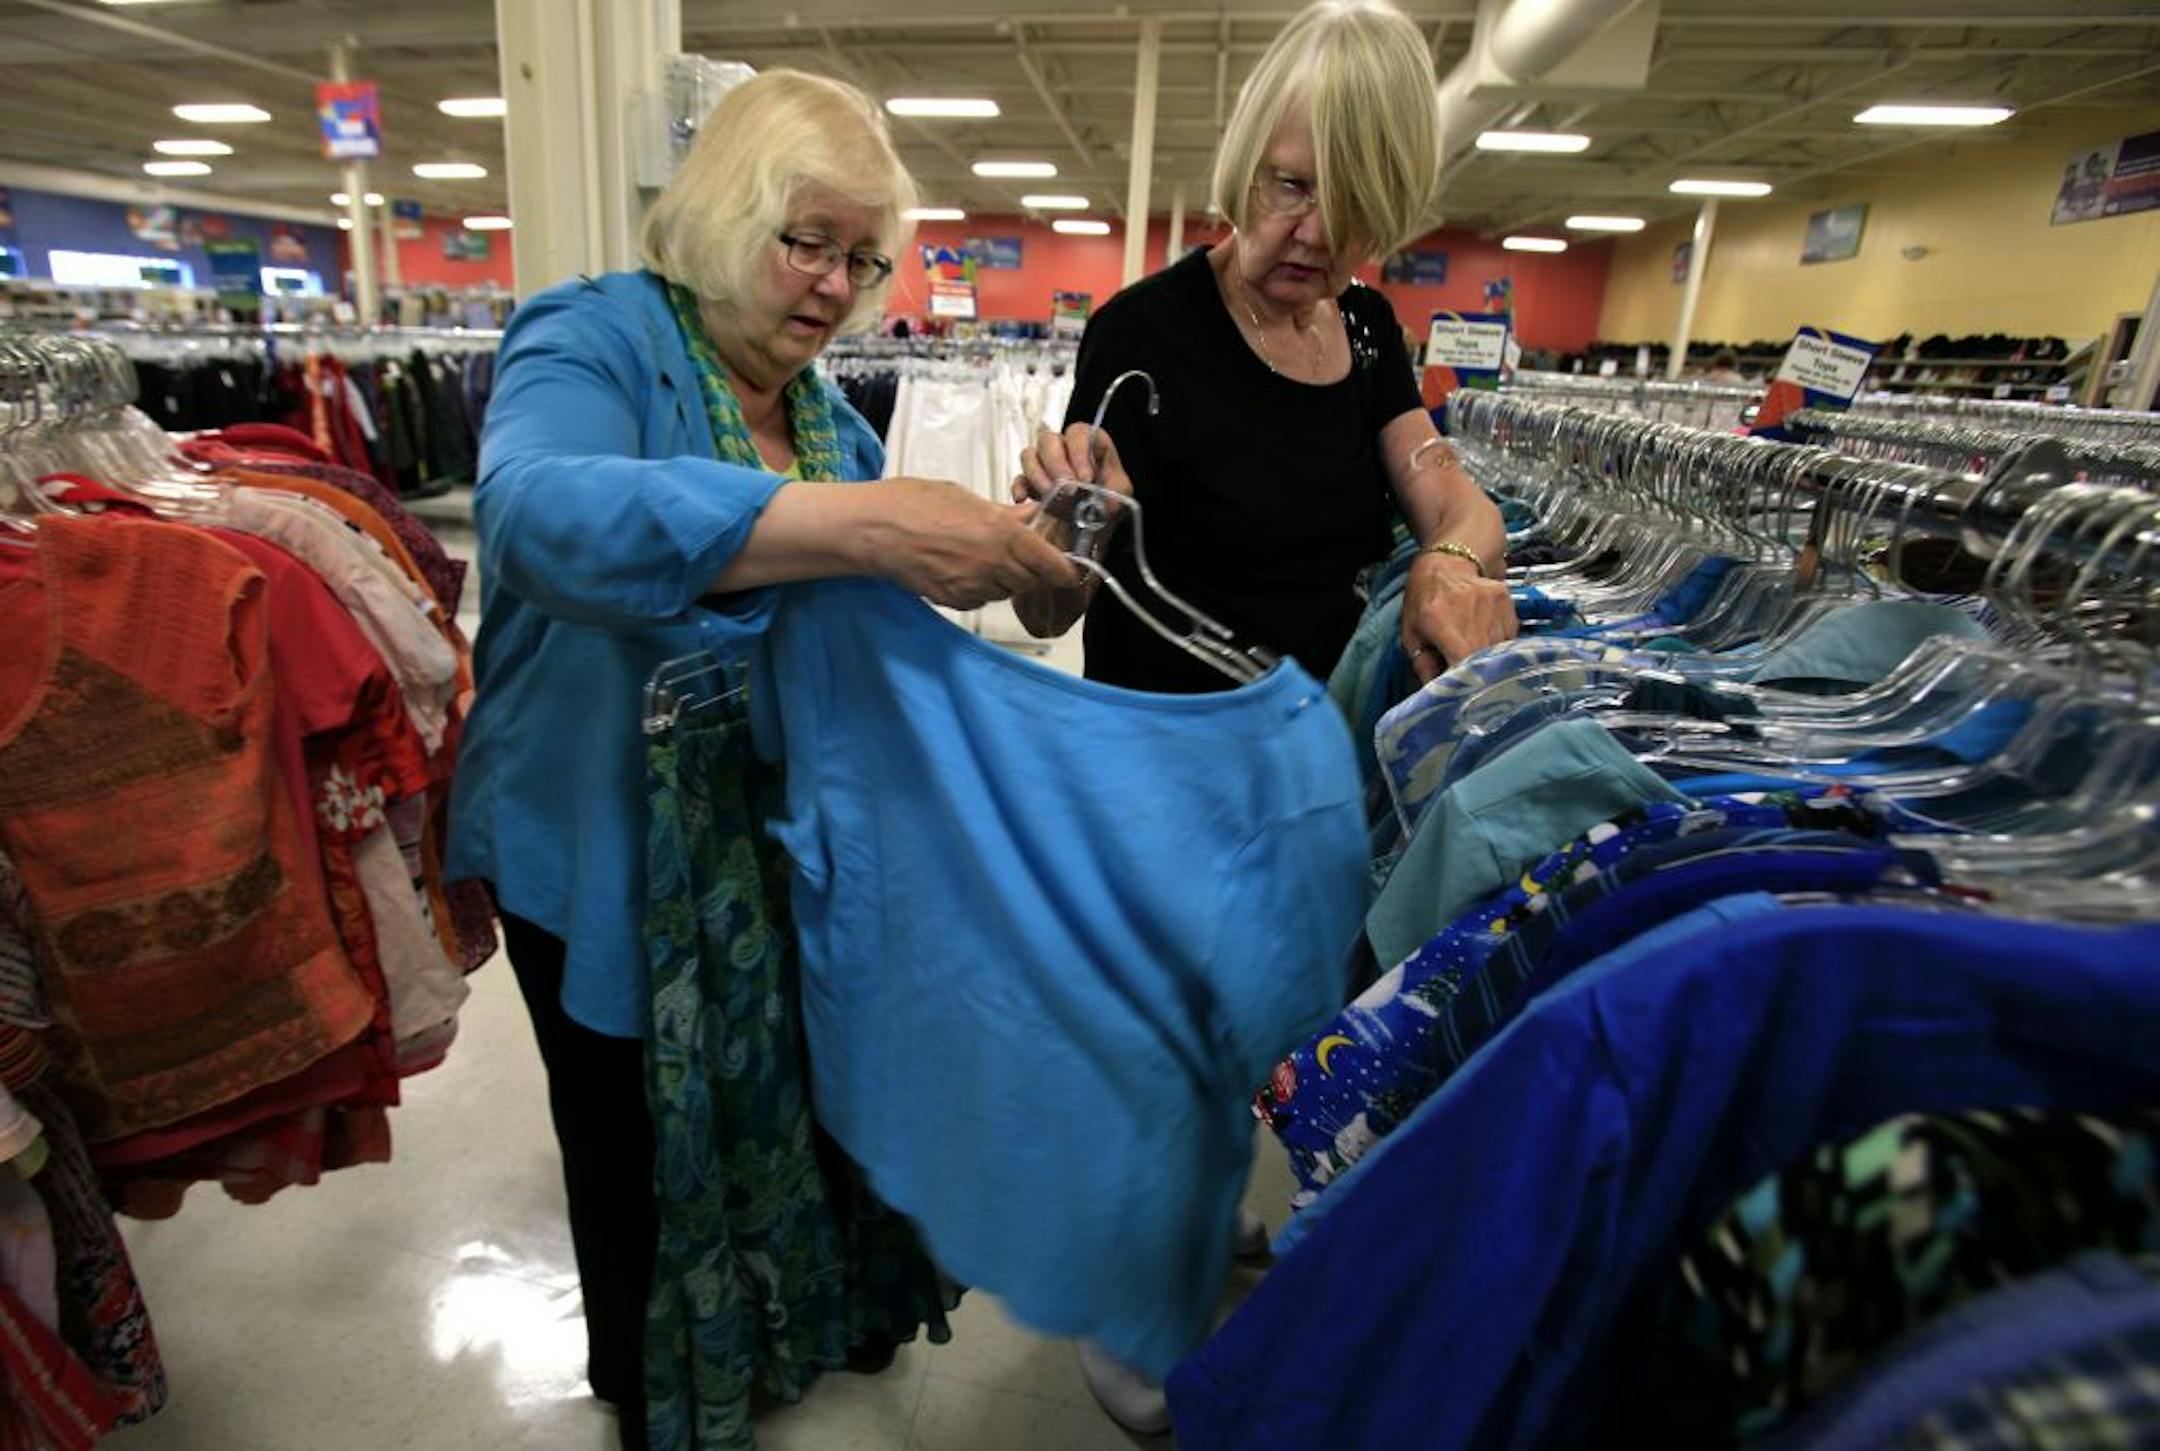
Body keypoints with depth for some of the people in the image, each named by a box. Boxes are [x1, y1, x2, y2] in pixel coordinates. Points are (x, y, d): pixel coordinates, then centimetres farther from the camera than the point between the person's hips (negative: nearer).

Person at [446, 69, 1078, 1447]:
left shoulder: (829, 413, 5)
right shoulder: (595, 337, -16)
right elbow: (536, 509, -39)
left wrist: (990, 550, -10)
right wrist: (863, 523, -48)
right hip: (602, 854, -5)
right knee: (637, 1143, 14)